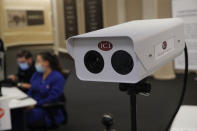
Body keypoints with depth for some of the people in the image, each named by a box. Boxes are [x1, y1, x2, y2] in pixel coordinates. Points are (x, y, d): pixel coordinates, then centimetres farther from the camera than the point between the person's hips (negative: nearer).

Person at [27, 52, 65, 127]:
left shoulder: (58, 78, -9)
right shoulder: (37, 74, 12)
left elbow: (52, 98, -14)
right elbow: (31, 91, 14)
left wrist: (35, 104, -19)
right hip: (33, 105, 6)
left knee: (28, 115, -31)